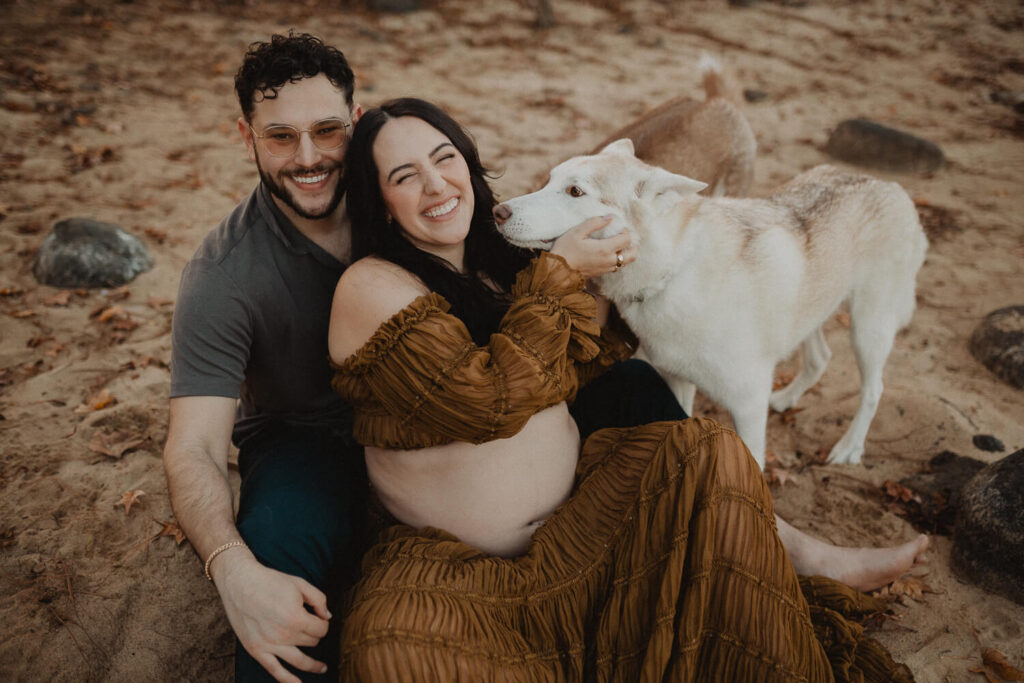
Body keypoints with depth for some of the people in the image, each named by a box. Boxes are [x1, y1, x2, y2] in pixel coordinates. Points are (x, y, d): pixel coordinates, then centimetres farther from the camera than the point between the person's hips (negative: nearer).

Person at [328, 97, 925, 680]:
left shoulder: (496, 255, 6)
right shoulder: (369, 289, -14)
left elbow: (560, 377, 11)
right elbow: (490, 402, -24)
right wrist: (557, 275, -15)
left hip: (574, 515, 6)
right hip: (451, 564, -5)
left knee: (712, 455, -14)